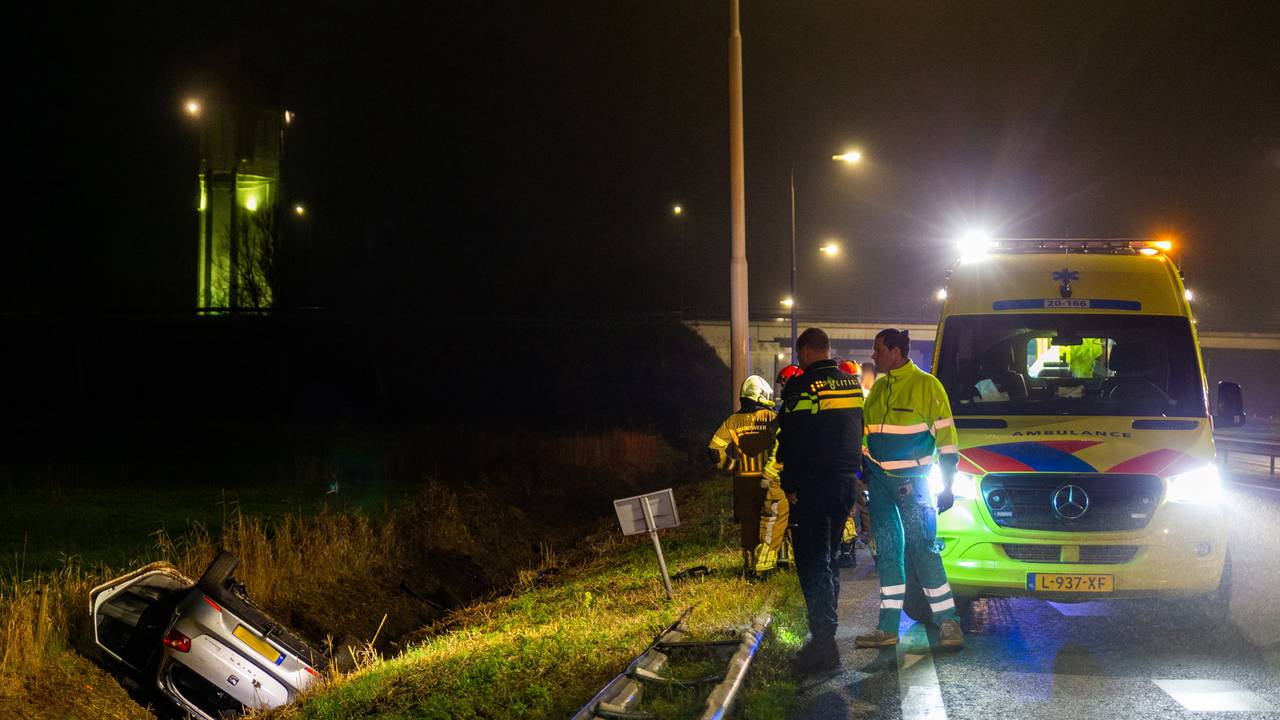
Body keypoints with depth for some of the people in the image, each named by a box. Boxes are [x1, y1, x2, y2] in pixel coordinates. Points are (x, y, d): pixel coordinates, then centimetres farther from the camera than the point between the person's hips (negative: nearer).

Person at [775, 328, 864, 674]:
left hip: (813, 488, -7)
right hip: (845, 483, 7)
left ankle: (824, 643, -15)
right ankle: (824, 629, 26)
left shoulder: (802, 387, -13)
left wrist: (790, 486, -8)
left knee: (813, 563, -7)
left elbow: (791, 441, -14)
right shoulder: (853, 384, 11)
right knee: (828, 557, 19)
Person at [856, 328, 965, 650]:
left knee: (920, 546, -11)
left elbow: (945, 436, -6)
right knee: (887, 550, 6)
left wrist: (947, 485, -10)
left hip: (912, 479, -6)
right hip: (879, 477, 6)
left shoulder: (926, 385, -6)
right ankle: (888, 627, 9)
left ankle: (948, 621, -5)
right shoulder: (879, 388, 14)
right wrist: (863, 470, 16)